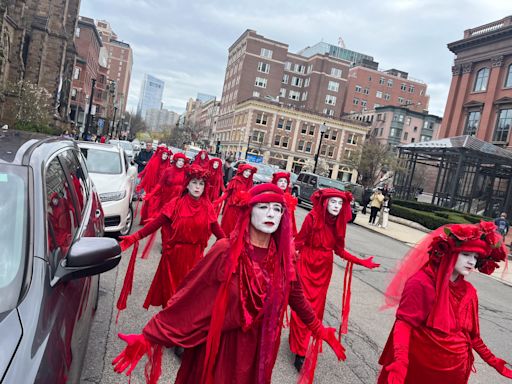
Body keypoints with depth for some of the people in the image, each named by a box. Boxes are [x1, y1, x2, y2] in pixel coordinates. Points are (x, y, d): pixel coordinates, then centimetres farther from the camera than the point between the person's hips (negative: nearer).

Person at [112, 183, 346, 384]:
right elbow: (189, 298, -19)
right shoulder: (226, 251, -20)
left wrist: (320, 331, 17)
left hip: (256, 349, 4)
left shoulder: (282, 257, -7)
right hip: (218, 345, -3)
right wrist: (148, 337, -21)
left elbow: (296, 298, 8)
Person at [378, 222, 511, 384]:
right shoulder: (422, 283, -17)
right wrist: (400, 362, -33)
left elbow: (472, 334, 13)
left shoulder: (469, 291, 3)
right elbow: (404, 323, -21)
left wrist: (494, 362, 14)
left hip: (455, 370, 6)